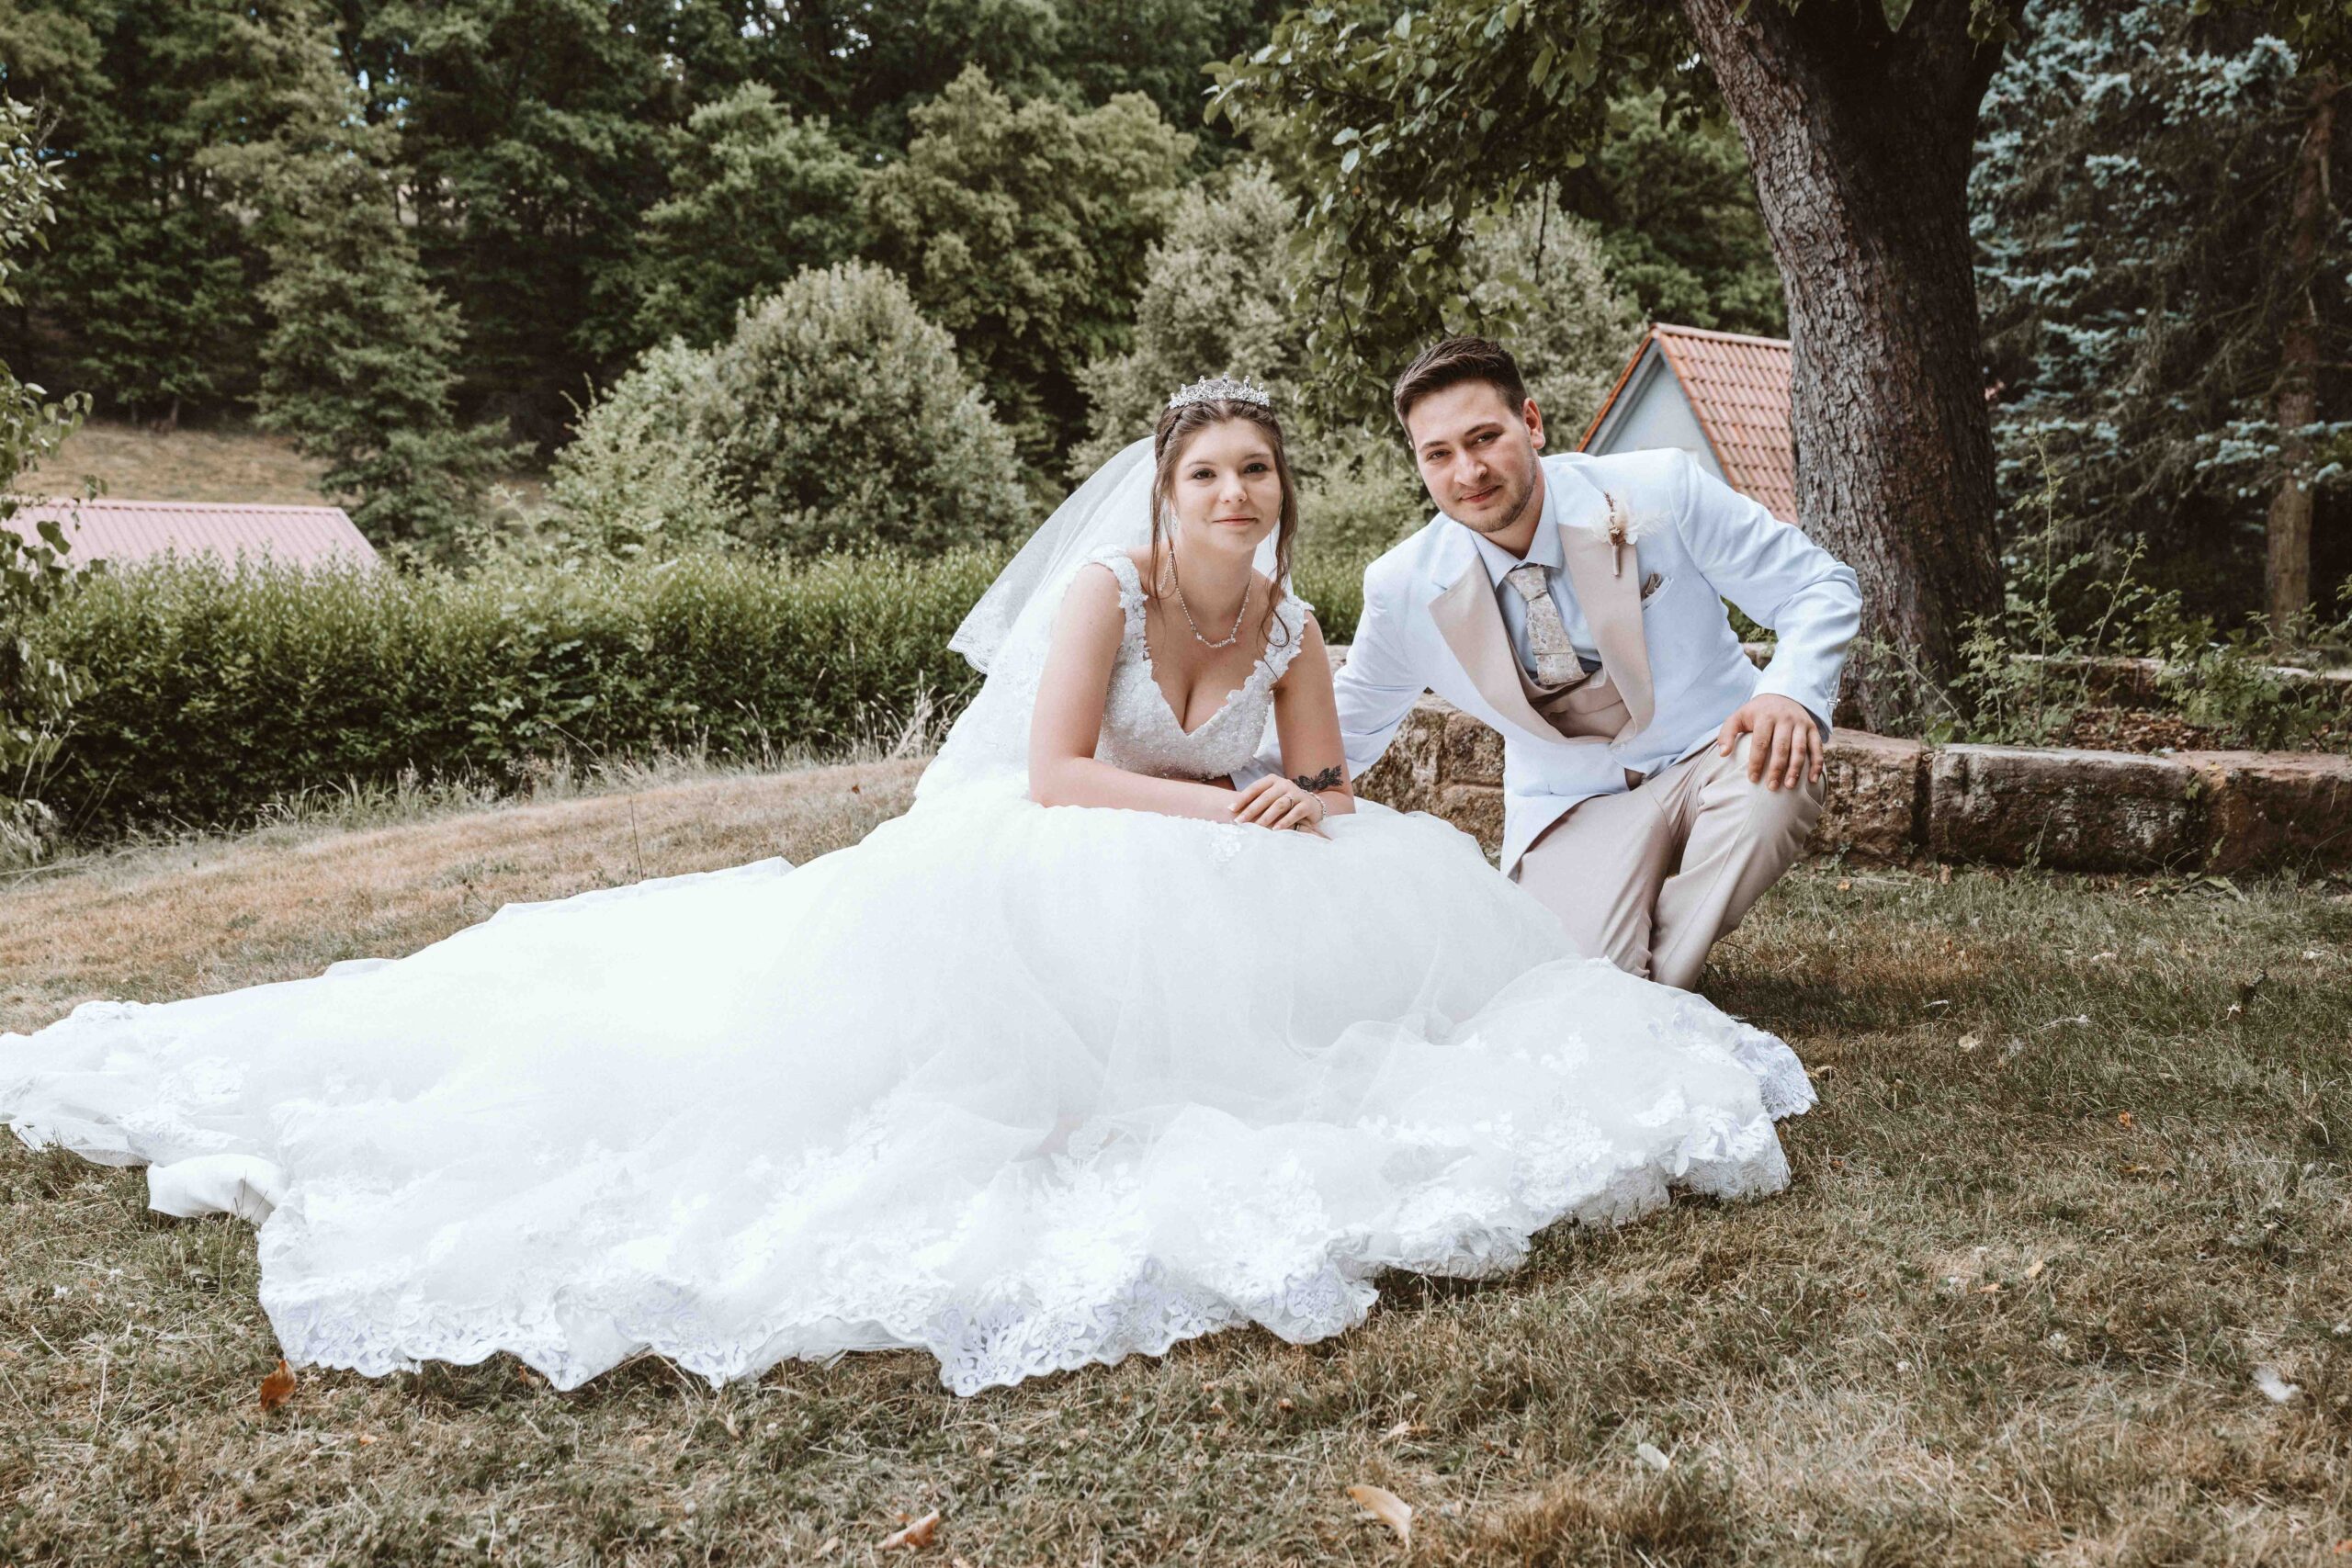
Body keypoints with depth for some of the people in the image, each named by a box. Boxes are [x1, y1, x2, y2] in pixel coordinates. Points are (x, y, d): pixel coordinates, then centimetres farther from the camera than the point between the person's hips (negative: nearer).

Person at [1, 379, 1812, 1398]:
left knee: (1394, 890, -7)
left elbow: (1330, 789, 7)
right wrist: (1220, 809, -25)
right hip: (1034, 873, -6)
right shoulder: (1103, 584, -14)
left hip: (1204, 900, 7)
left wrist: (1312, 808, -16)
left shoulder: (1288, 619, 3)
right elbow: (1055, 773, -22)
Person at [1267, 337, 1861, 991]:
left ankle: (1664, 982, -11)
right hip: (1573, 807, 0)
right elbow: (1340, 735, 5)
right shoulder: (1404, 589, -9)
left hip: (1712, 761, 0)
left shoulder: (1661, 491, -15)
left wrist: (1791, 693, -28)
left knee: (1781, 770, -36)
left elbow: (1821, 585, -7)